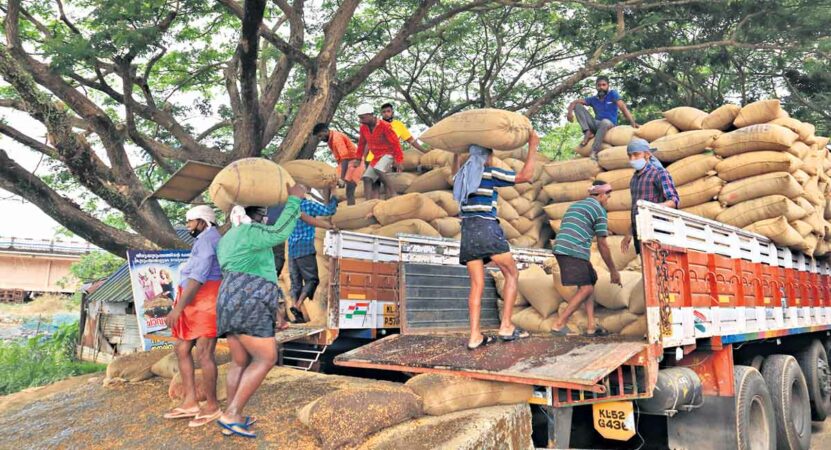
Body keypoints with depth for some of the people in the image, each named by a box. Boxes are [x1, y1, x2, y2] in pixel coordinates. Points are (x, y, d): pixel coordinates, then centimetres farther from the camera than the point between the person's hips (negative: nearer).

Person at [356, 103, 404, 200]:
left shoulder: (385, 126, -18)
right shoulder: (363, 128, 1)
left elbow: (395, 143, -15)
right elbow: (362, 144, 16)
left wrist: (398, 161, -16)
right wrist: (359, 159, 20)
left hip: (389, 154, -7)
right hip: (376, 157, 7)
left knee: (378, 169, -33)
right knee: (367, 178, -7)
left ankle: (392, 192, -19)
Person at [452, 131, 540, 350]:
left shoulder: (463, 174, 19)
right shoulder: (490, 173, 1)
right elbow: (525, 176, -1)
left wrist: (456, 152, 54)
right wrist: (533, 146, 8)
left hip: (467, 231, 6)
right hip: (487, 228, -6)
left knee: (477, 284, 4)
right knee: (511, 274, 7)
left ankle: (475, 336, -4)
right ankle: (506, 326, 0)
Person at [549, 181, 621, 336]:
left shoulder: (574, 205, 28)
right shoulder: (599, 210, 4)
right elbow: (602, 245, 3)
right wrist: (613, 271, 10)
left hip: (560, 248, 9)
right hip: (575, 251, -9)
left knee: (589, 285, 15)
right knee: (586, 289, -7)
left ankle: (591, 326, 11)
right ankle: (558, 325, -8)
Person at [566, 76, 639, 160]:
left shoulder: (612, 94, -2)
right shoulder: (593, 99, 8)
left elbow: (623, 107, -15)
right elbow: (574, 102, 4)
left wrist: (632, 122, -28)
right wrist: (570, 112, -19)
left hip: (609, 125, -4)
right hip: (596, 124, 4)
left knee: (605, 122, -43)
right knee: (578, 106, -8)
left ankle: (594, 152, -45)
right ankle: (588, 133, -20)